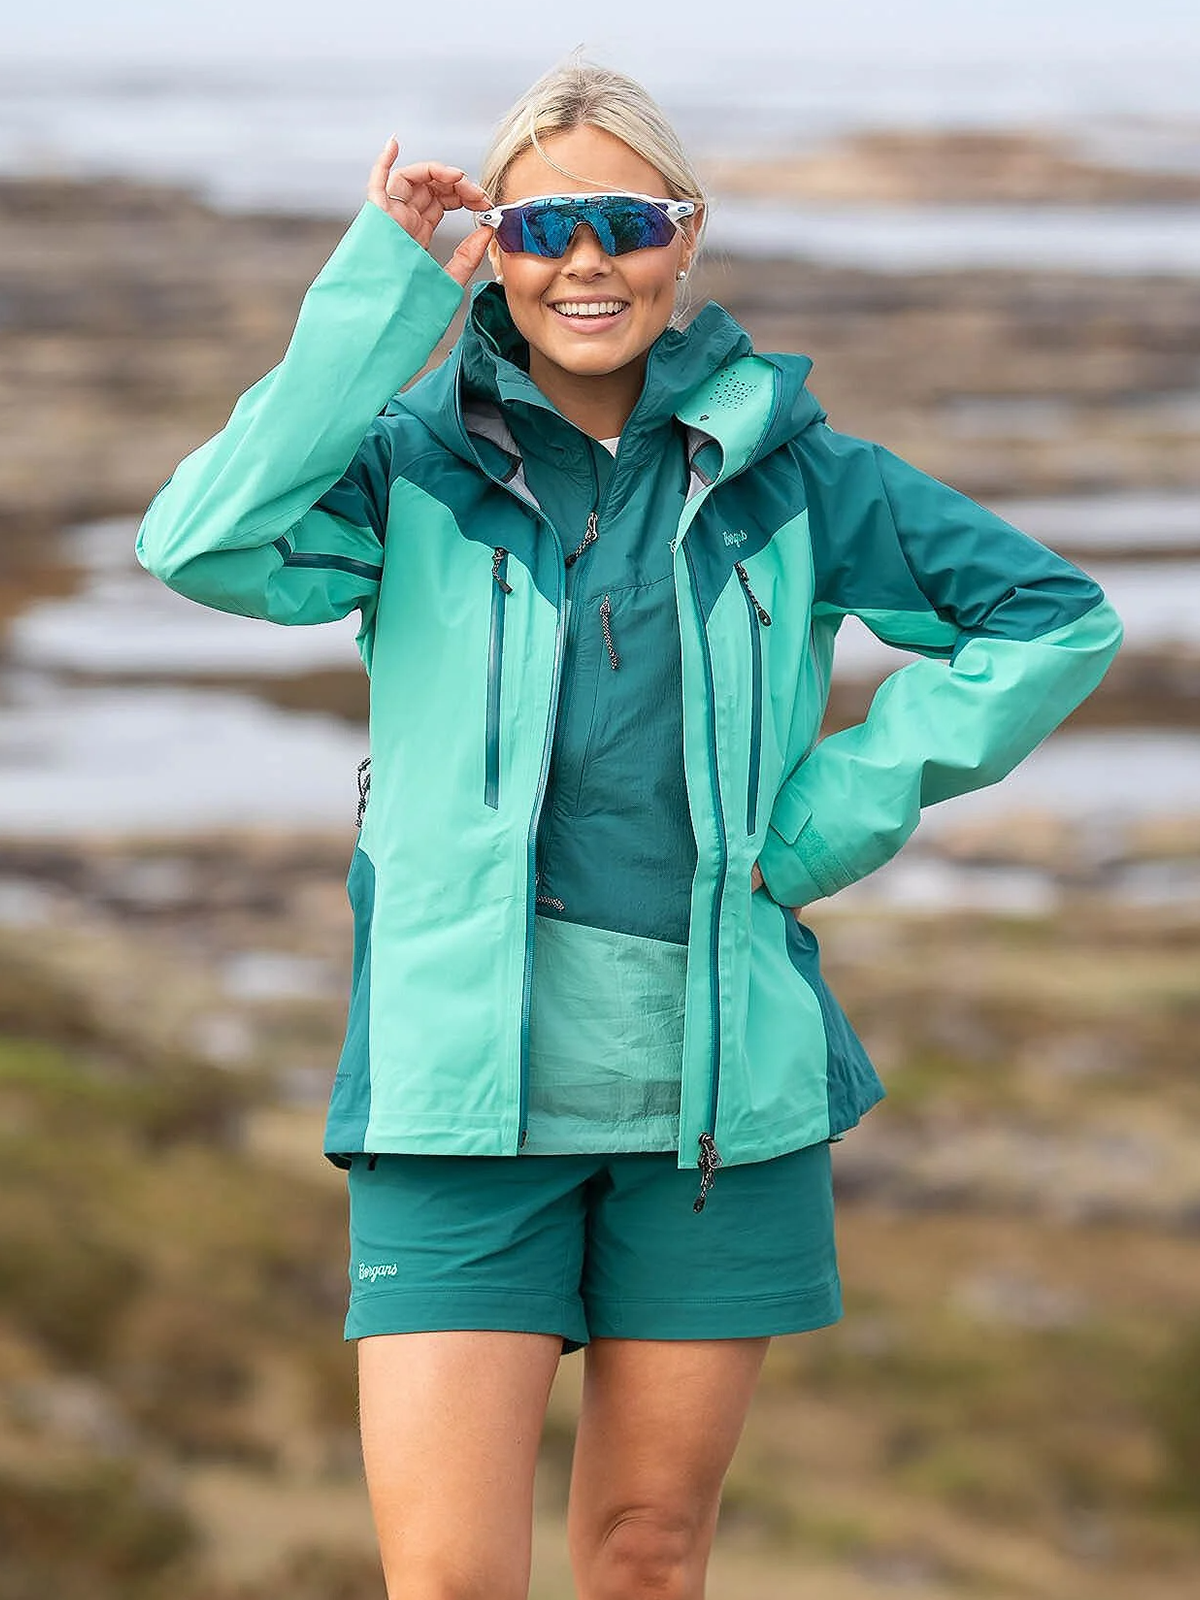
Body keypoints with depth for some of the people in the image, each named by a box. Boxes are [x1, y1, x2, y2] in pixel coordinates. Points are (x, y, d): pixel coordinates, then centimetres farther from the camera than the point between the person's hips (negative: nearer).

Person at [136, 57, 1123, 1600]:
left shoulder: (784, 468, 5)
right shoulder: (415, 462, 2)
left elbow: (1057, 616, 9)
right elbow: (206, 542, -18)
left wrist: (847, 803, 0)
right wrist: (383, 283, -16)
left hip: (723, 1084, 2)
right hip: (463, 1082, -2)